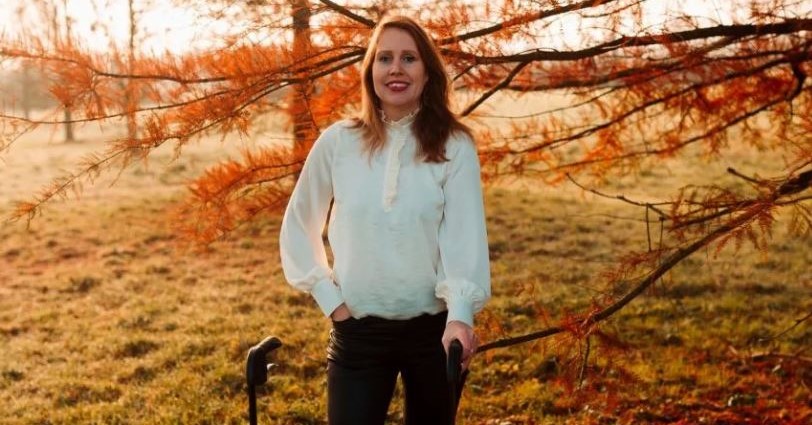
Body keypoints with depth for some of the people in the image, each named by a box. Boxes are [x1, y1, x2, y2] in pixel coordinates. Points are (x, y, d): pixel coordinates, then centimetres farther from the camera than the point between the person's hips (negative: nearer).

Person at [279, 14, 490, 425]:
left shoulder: (454, 146, -4)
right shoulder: (336, 142, -1)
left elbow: (464, 234, -15)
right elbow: (297, 229, 8)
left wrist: (460, 315, -29)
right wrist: (328, 297, -1)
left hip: (433, 328, 0)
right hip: (357, 331, 0)